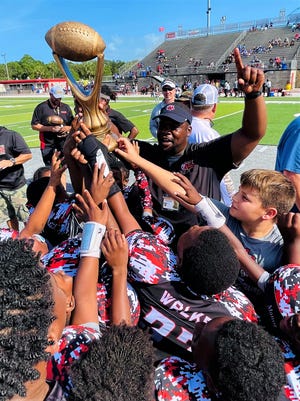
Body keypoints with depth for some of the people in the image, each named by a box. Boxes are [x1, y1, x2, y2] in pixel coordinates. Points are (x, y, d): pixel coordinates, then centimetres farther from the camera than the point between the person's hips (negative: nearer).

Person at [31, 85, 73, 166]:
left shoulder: (66, 107, 12)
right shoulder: (41, 107, -1)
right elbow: (34, 125, -3)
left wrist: (69, 127, -8)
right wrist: (50, 128, -16)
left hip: (64, 142, 3)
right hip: (48, 144, -3)